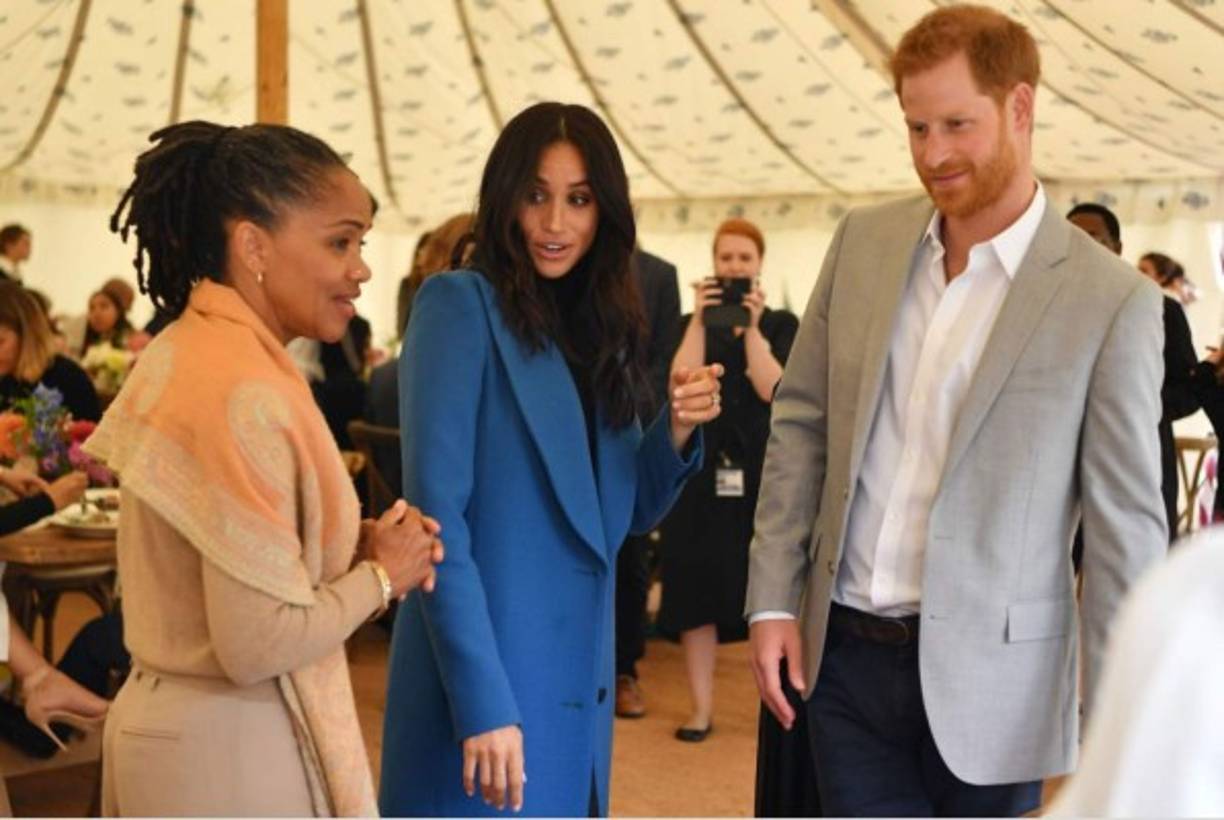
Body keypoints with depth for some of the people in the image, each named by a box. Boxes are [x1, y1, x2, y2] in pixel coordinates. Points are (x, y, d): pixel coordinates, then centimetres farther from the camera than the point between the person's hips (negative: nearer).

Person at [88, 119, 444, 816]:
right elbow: (258, 643, -25)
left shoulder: (188, 348, 5)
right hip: (232, 746, -9)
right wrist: (381, 575, -11)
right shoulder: (246, 393, -24)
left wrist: (358, 539, 0)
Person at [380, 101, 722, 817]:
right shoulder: (460, 305, -10)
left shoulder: (598, 326, 10)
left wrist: (676, 431, -6)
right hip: (486, 683, -7)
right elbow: (437, 515, -17)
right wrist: (483, 703, -22)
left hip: (580, 681, 7)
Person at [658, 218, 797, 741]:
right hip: (704, 467, 1)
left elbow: (771, 388, -10)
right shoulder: (694, 323, 10)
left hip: (760, 467, -1)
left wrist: (751, 325, -12)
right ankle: (701, 707, 9)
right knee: (697, 585, 1)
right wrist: (701, 320, -10)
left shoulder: (781, 324, 6)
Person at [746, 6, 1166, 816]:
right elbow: (801, 421, 8)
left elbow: (1126, 525, -8)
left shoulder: (1111, 301, -10)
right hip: (846, 653, 3)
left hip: (987, 673, -3)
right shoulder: (863, 241, 3)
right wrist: (773, 598, 3)